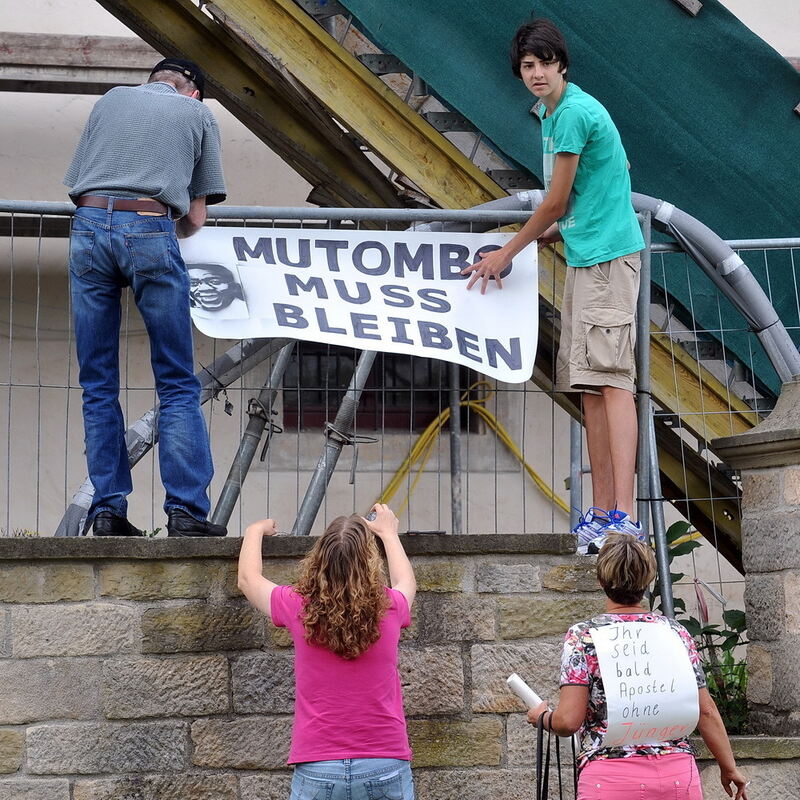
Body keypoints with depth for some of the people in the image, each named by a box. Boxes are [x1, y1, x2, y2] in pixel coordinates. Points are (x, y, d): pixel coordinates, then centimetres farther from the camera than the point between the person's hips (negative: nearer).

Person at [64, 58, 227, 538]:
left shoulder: (111, 99, 25)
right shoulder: (199, 114, 19)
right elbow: (196, 219, 16)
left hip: (90, 225, 3)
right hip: (151, 231, -2)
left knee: (98, 385, 7)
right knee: (178, 384, 2)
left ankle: (108, 510, 3)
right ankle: (186, 510, -7)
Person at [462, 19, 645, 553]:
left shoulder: (572, 113, -13)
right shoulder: (551, 112, 18)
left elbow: (556, 203, -9)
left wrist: (507, 254, 2)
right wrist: (555, 233, 18)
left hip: (607, 256, -10)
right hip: (585, 258, 10)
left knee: (611, 379, -17)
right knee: (590, 387, 7)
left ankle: (624, 516, -24)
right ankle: (602, 514, 7)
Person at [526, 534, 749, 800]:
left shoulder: (584, 635, -2)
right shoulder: (676, 631, 8)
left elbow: (568, 721, -9)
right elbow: (706, 711, 8)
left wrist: (542, 717, 13)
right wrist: (729, 768, 19)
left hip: (610, 778, -3)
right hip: (679, 775, 3)